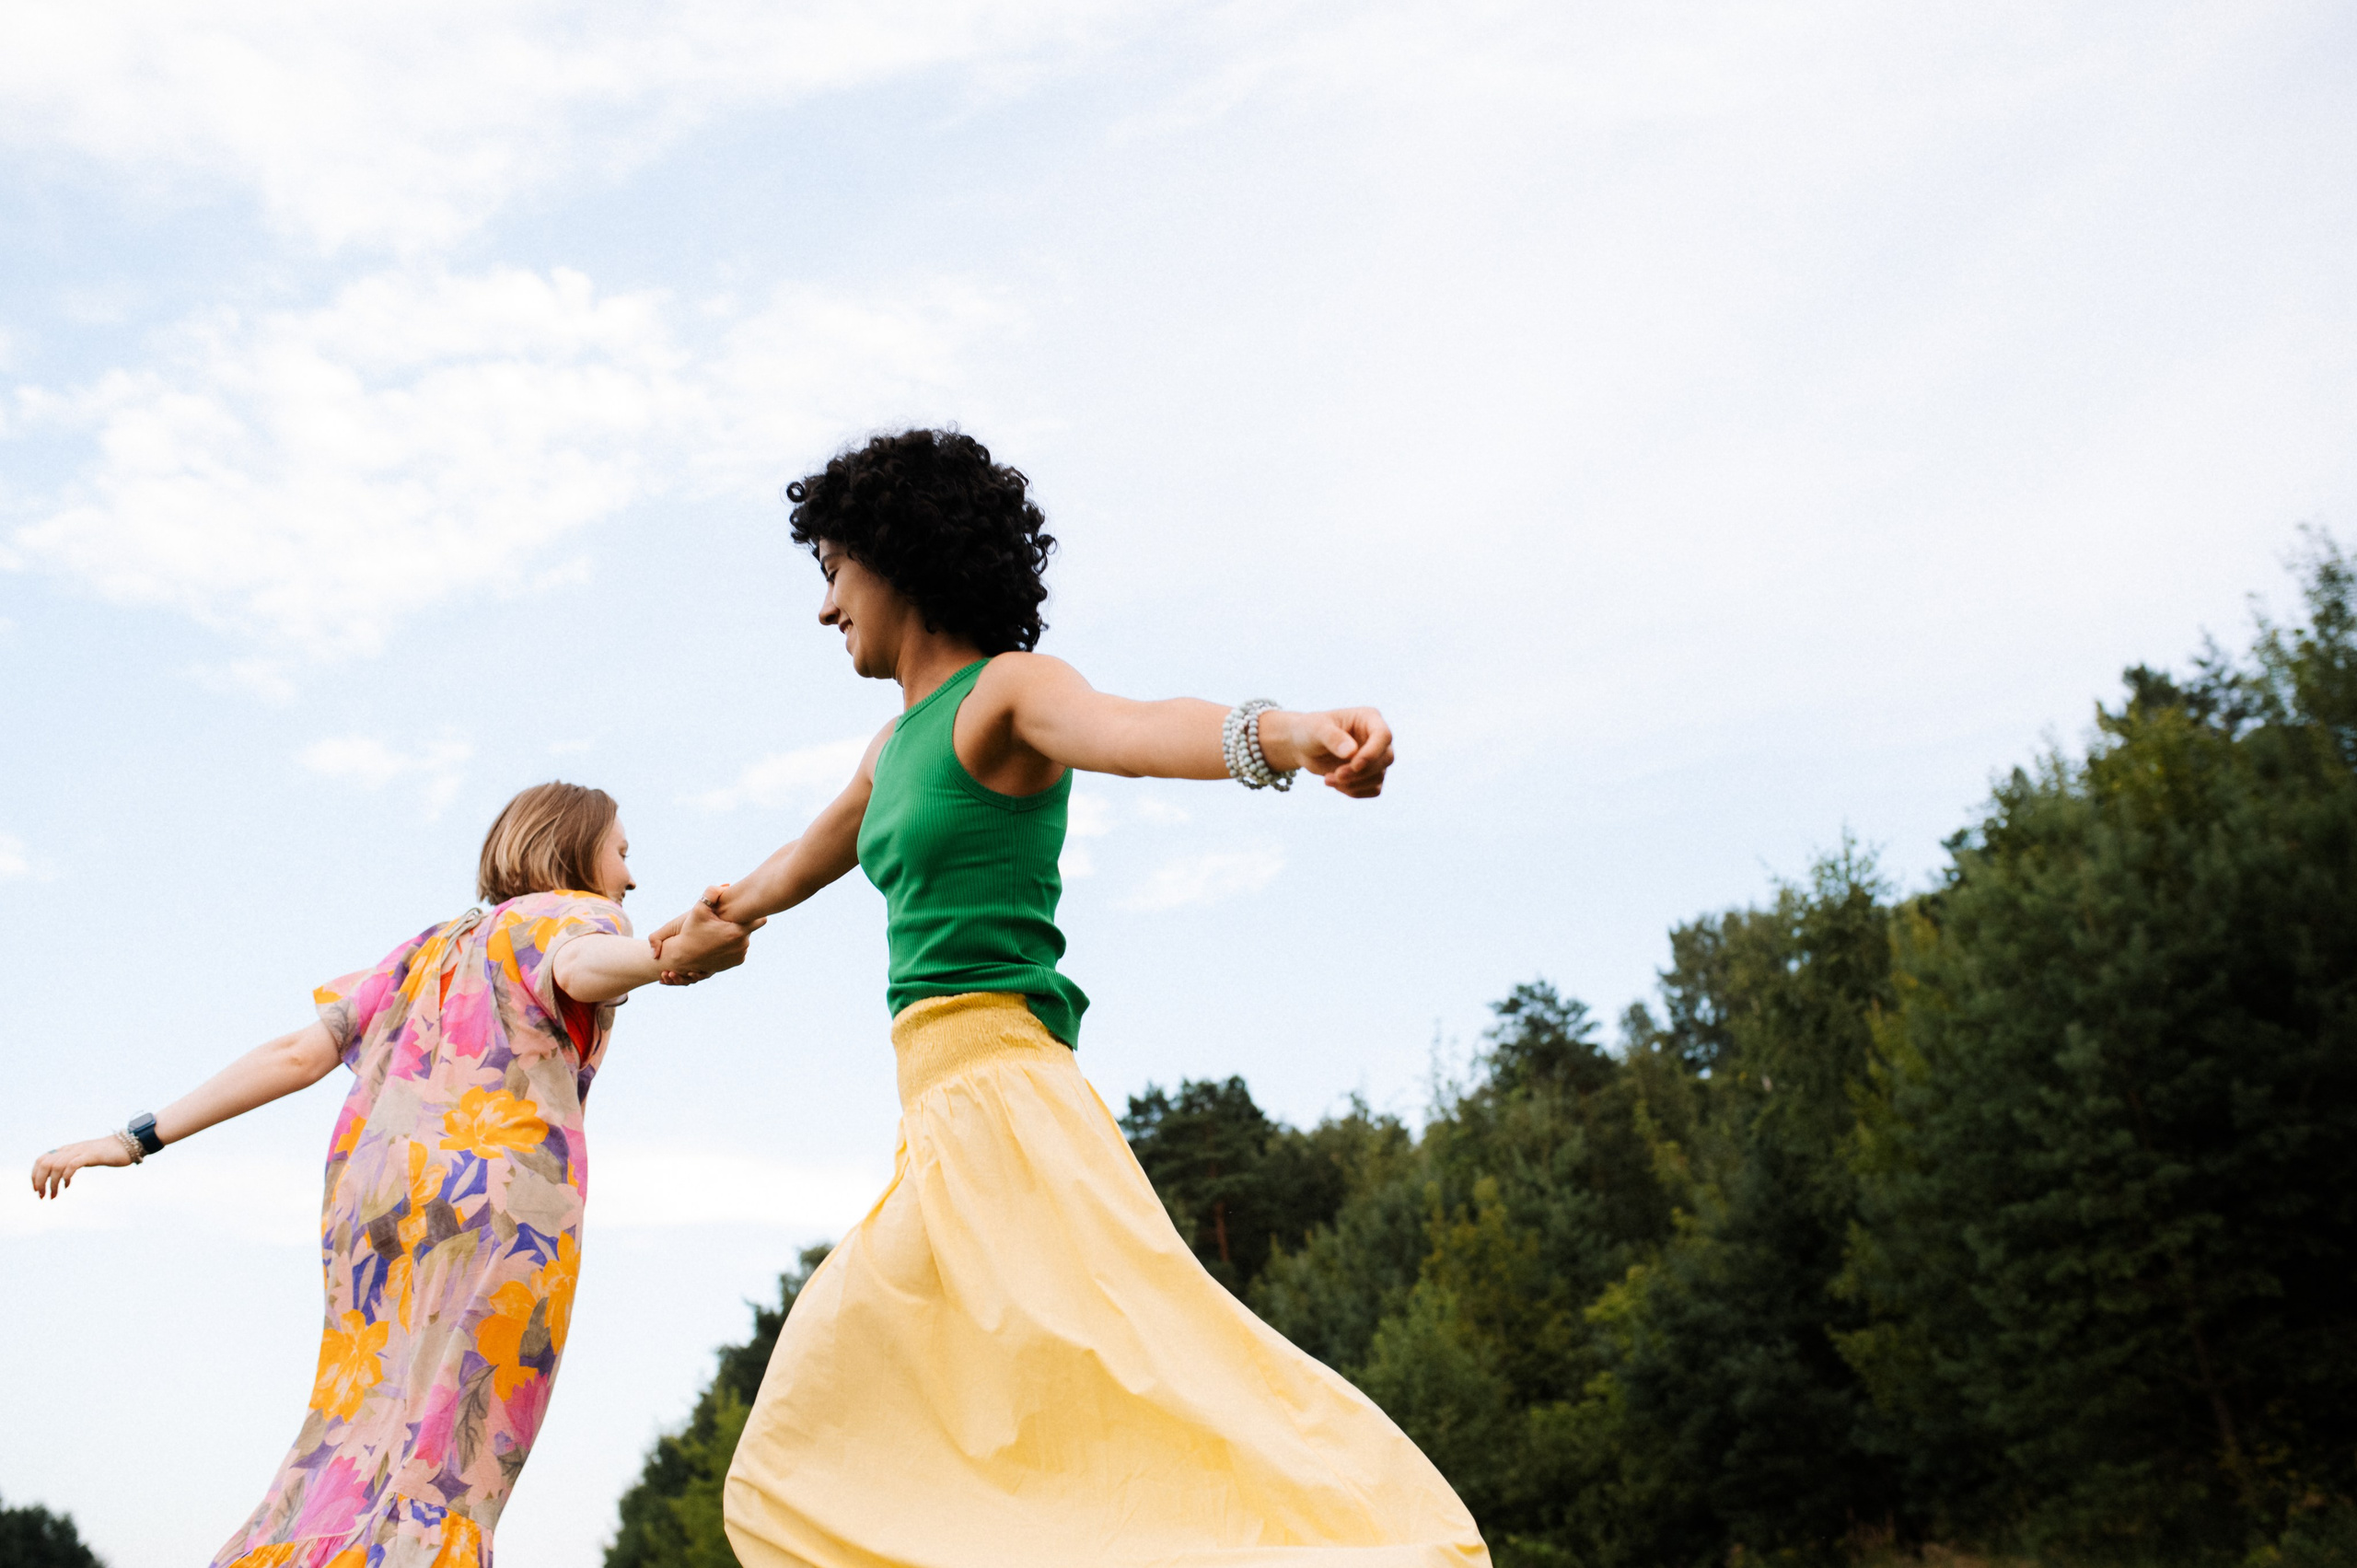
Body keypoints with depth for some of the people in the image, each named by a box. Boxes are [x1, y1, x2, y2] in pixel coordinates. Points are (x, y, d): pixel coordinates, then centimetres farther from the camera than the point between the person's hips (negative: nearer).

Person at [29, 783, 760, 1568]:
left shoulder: (428, 950, 28)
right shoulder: (574, 914, 8)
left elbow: (297, 1053, 17)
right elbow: (581, 967, -19)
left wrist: (137, 1141, 17)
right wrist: (670, 960, -41)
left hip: (375, 1195, 7)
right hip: (498, 1196, -7)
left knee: (363, 1452, 12)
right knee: (442, 1475, -8)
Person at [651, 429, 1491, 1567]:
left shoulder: (1006, 691, -5)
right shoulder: (899, 741, 20)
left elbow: (1133, 730, -27)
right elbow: (806, 859, 40)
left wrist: (1288, 735, -49)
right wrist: (716, 923, 59)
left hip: (997, 1095, -9)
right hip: (942, 1118, 9)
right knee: (817, 1460, 10)